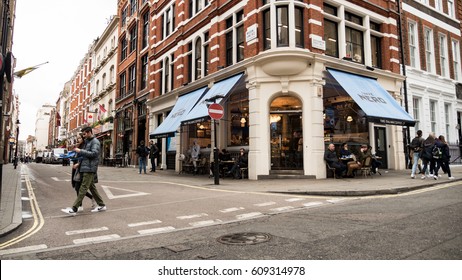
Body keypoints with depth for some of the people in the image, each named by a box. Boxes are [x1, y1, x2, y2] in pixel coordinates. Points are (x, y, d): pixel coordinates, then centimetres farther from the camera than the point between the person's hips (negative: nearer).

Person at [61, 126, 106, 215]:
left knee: (83, 188, -9)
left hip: (90, 169, -10)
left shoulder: (95, 142, -8)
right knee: (92, 187, 12)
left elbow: (94, 153, -19)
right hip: (85, 168, 10)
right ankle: (101, 205, 20)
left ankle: (74, 209, -10)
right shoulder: (87, 141, 19)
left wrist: (80, 151, -16)